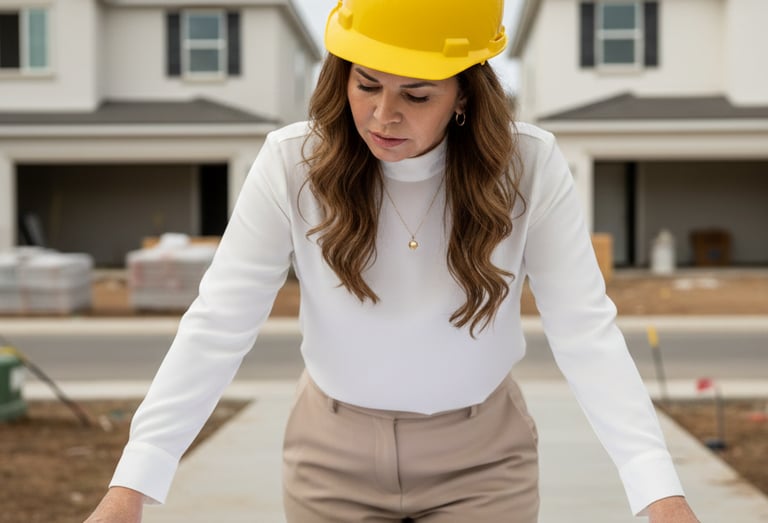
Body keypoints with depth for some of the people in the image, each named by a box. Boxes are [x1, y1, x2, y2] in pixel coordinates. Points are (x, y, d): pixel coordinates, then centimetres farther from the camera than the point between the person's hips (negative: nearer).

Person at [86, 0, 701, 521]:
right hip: (336, 451, 1)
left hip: (482, 453, 0)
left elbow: (586, 330, -22)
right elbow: (217, 326, -21)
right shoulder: (293, 163, -19)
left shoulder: (529, 166, -18)